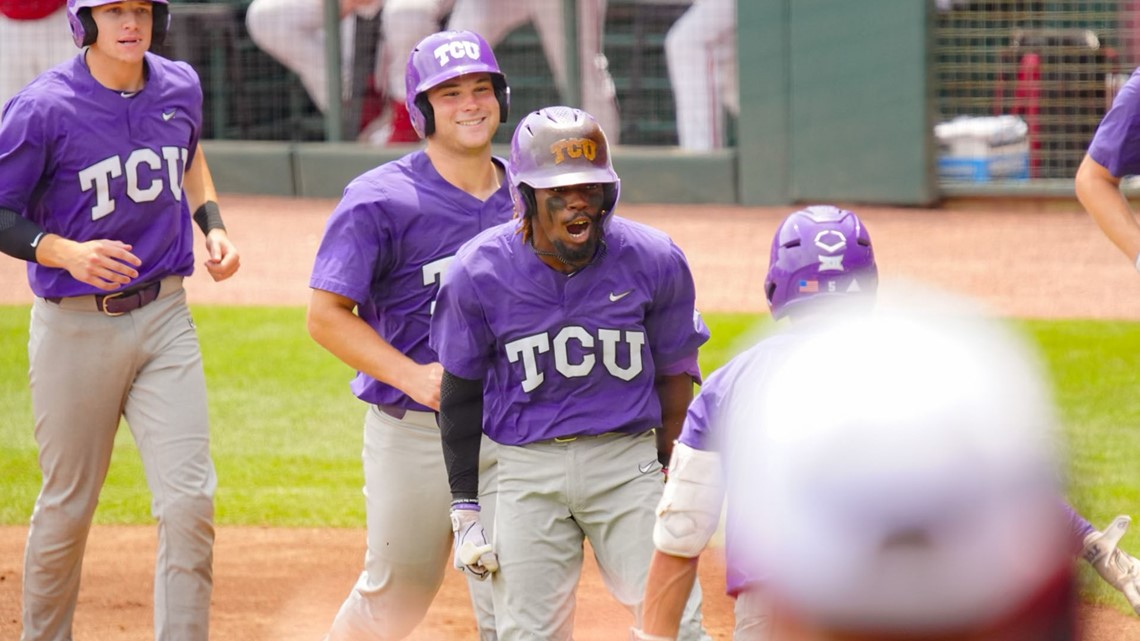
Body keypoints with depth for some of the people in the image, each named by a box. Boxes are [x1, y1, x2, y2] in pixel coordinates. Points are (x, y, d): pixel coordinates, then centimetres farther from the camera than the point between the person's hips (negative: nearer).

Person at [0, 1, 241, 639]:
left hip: (165, 317, 4)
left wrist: (212, 223, 12)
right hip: (76, 327, -4)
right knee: (68, 510, 7)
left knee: (190, 502, -10)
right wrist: (65, 252, -25)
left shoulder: (181, 87, 4)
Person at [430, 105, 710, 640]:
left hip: (629, 463, 0)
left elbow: (675, 374, 7)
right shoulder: (478, 274, -8)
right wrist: (464, 508, 3)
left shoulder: (653, 262, -7)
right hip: (527, 471, 0)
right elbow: (460, 394, 3)